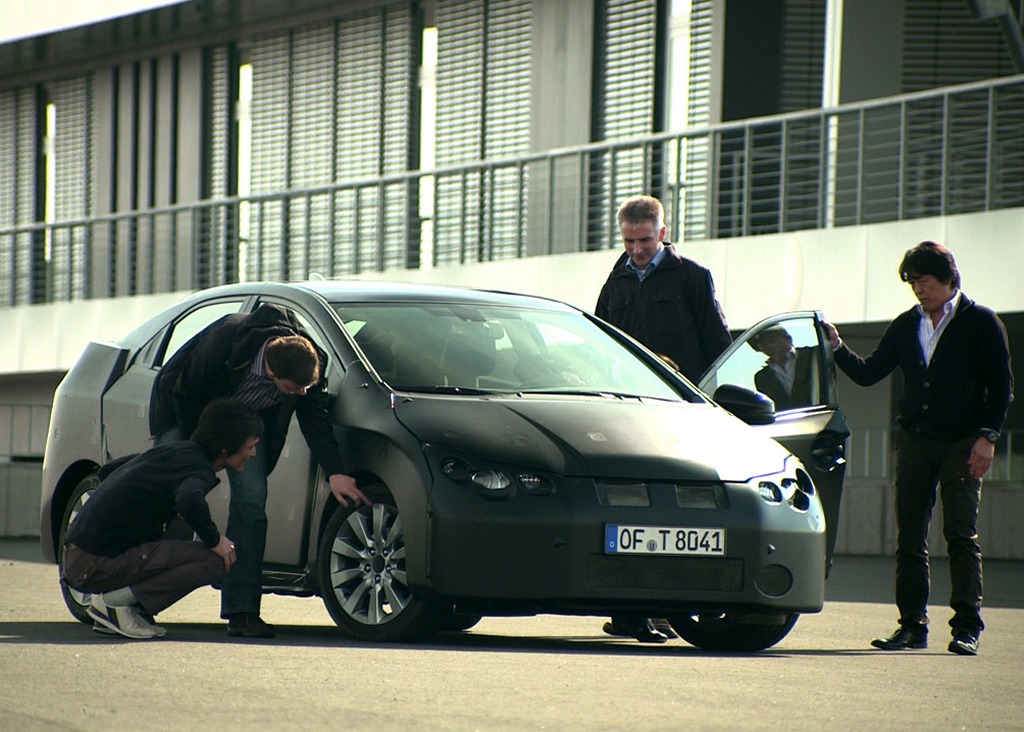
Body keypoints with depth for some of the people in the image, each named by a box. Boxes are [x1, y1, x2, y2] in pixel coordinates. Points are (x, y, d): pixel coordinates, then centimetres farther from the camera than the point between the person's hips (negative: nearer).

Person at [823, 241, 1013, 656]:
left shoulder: (981, 323, 0)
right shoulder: (906, 326, 14)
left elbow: (1001, 385, -2)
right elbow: (868, 373, 16)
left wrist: (987, 437, -10)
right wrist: (838, 348, 2)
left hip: (961, 444, -5)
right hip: (914, 442, 5)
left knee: (961, 535, -7)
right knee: (909, 539, 3)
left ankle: (966, 628, -4)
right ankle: (912, 625, 8)